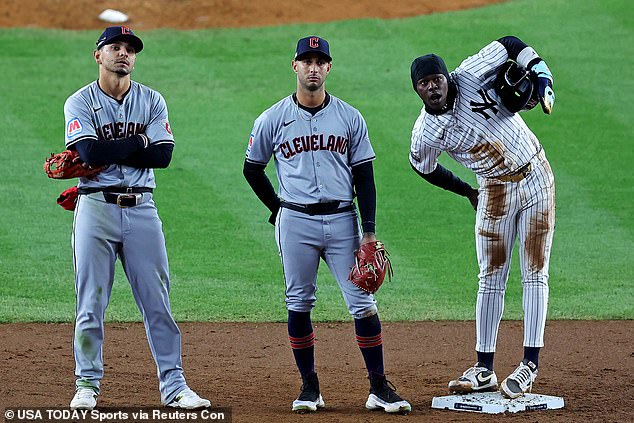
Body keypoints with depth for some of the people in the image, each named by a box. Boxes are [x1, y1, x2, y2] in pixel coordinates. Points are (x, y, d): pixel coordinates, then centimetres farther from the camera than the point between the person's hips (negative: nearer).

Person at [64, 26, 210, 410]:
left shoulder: (152, 101, 9)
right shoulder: (79, 103, 1)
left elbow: (163, 155, -6)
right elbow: (91, 152, -16)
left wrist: (108, 152, -10)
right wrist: (138, 141, -8)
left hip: (142, 209, 2)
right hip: (96, 208, -2)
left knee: (158, 300, 1)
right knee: (91, 302, 0)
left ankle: (173, 385, 5)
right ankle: (87, 385, 8)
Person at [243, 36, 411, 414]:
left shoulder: (350, 118, 5)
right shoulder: (273, 120, 3)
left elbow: (364, 177, 4)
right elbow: (253, 169, 14)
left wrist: (369, 230, -4)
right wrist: (278, 209, 6)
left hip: (342, 219, 0)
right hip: (296, 223, 0)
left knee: (363, 304, -4)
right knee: (299, 304, 4)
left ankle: (379, 387, -1)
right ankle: (309, 386, 14)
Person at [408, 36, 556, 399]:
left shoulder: (471, 76, -16)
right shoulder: (425, 133, -12)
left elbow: (512, 45, -6)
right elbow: (424, 167, 8)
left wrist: (541, 76, -21)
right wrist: (467, 192, 14)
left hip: (536, 176, -1)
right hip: (495, 192, 1)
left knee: (535, 273, -2)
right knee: (491, 278, 4)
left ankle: (531, 365, -1)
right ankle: (485, 370, 8)